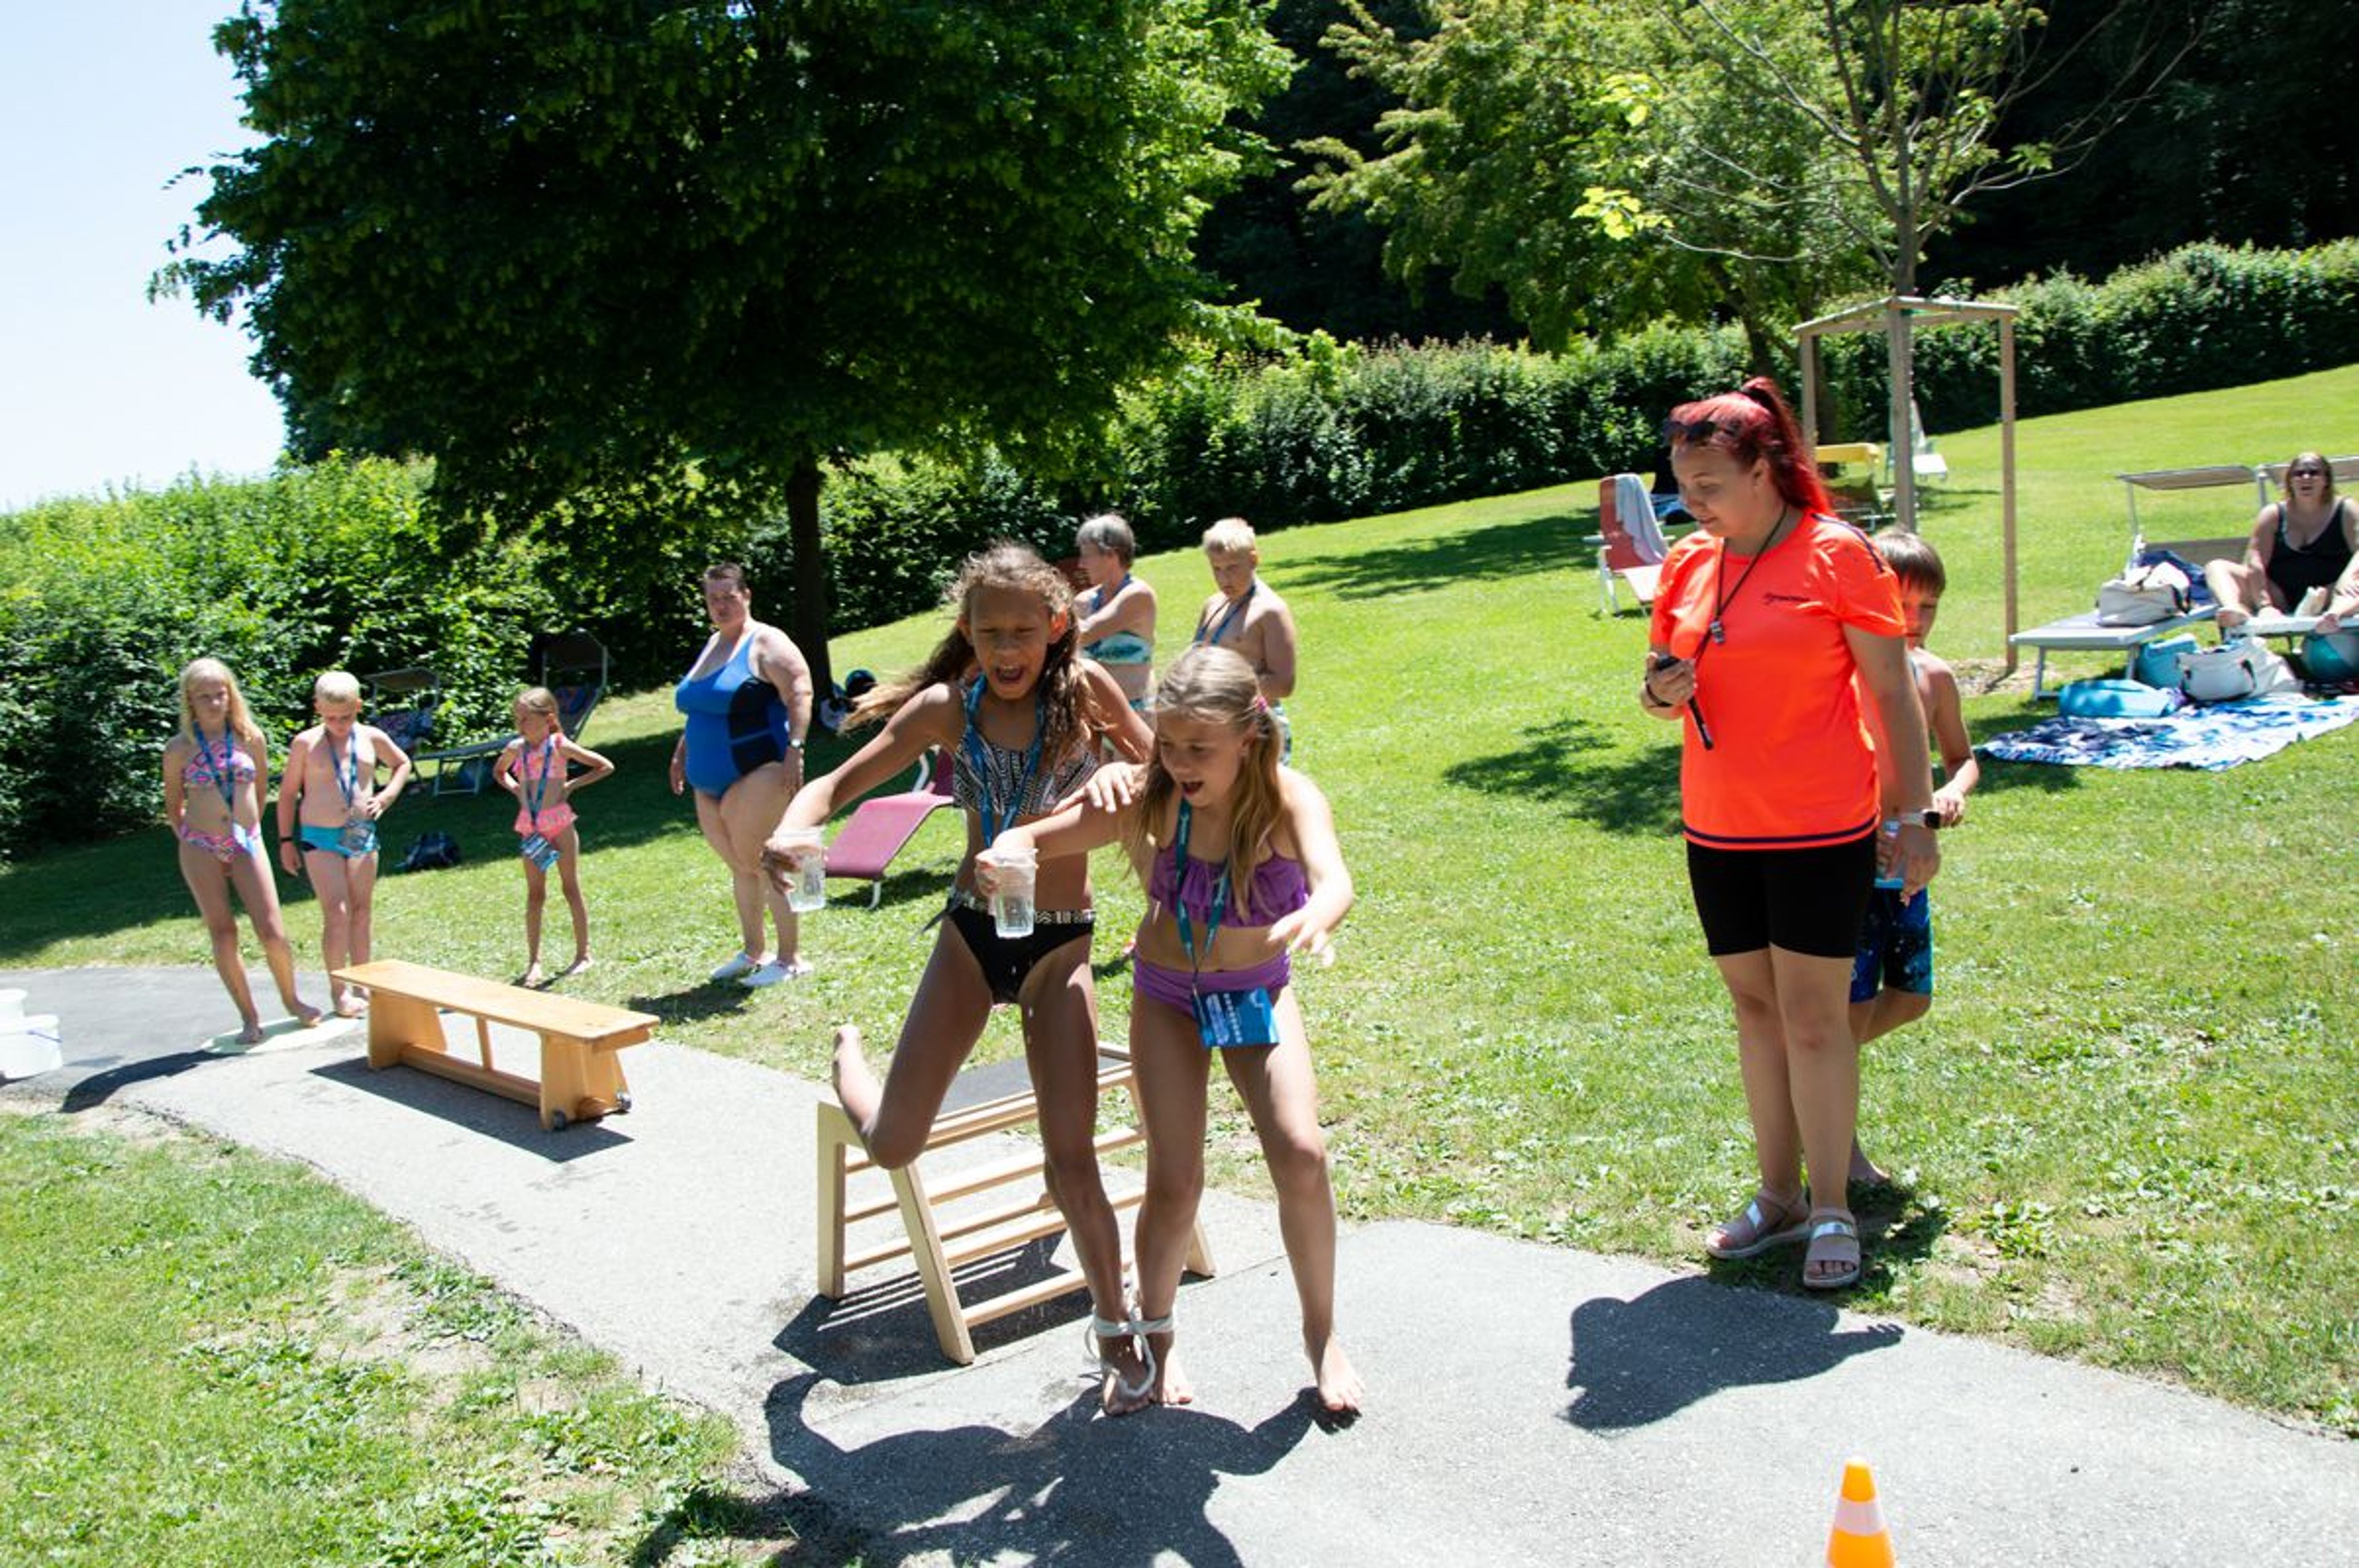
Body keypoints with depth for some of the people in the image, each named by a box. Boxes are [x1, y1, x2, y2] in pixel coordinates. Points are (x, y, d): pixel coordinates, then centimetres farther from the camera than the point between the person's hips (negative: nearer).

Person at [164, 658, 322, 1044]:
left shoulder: (251, 737, 2)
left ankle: (291, 999, 18)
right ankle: (249, 1017, 12)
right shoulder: (179, 748, -1)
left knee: (272, 932, -5)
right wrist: (188, 838, 5)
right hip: (201, 850, 0)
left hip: (246, 843, 1)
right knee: (223, 934, 2)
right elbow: (173, 806, 10)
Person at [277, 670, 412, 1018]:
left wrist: (386, 797, 6)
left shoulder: (372, 738, 3)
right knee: (337, 914, -11)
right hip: (320, 837, -3)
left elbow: (402, 763, 22)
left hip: (362, 835, 3)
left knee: (361, 914, 9)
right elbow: (288, 792, 3)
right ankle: (338, 991, 0)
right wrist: (286, 840, 2)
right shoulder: (306, 743, -4)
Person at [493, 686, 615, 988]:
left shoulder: (560, 746, -8)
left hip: (559, 823, -3)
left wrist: (572, 785, -9)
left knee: (572, 889, 5)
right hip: (529, 827, 4)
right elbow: (498, 772, 25)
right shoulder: (516, 748, 3)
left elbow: (606, 767, -5)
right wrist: (514, 788, 6)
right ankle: (533, 961, 9)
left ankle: (583, 954, 14)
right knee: (535, 895, 6)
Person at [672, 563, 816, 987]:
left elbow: (800, 695, -17)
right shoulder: (712, 644, 19)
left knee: (758, 862, -11)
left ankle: (791, 958, -6)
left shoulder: (766, 643, -7)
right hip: (709, 782, 8)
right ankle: (752, 952, 25)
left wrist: (794, 750, -25)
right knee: (738, 865, 14)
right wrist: (682, 752, 25)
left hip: (757, 773, -8)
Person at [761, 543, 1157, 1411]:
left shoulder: (1084, 687, -7)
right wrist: (791, 832, -25)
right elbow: (837, 785, -2)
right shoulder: (946, 708, -6)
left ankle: (1114, 1330, 18)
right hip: (970, 934, 1)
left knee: (1071, 1156, -4)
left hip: (1061, 946, -1)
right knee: (892, 1146, 1)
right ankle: (850, 1054, 37)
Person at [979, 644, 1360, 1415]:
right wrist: (1008, 855, -41)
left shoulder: (1288, 801, -25)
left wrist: (1317, 916, -69)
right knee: (1174, 1181, -5)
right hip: (1168, 995, 0)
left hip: (1259, 991, 0)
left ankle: (1321, 1333, 8)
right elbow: (1036, 839, -16)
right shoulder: (1150, 802, -22)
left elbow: (1333, 879, -45)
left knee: (1301, 1156, -16)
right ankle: (1154, 1333, 23)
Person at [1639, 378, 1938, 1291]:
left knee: (1813, 1017, -1)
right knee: (1755, 1008, 12)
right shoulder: (1688, 565, 6)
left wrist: (1915, 816, -7)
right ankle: (1778, 1195, 24)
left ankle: (1833, 1211, 13)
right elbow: (1660, 684, 16)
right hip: (1718, 831, 5)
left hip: (1821, 831, -5)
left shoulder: (1835, 554, -8)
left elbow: (1893, 694, -5)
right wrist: (1660, 693, -8)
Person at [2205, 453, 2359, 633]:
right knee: (2216, 568, -17)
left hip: (2328, 596, -1)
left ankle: (2335, 614, -66)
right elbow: (2255, 563, -7)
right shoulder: (2273, 515, 6)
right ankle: (2237, 613, -50)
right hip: (2279, 597, 1)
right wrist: (2264, 604, -23)